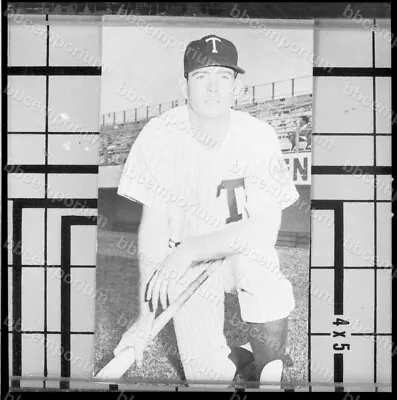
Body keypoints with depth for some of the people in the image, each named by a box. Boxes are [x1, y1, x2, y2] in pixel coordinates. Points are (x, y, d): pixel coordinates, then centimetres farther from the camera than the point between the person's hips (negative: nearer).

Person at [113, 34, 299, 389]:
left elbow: (265, 229, -21)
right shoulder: (160, 136, -17)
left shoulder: (259, 136, -16)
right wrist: (145, 318, -24)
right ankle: (238, 360, 22)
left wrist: (190, 250, -33)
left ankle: (269, 374, -8)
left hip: (244, 249, 1)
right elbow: (154, 226, -18)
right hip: (185, 265, -1)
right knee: (209, 377, -13)